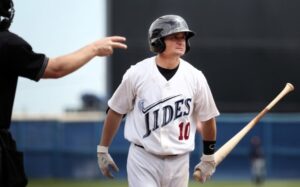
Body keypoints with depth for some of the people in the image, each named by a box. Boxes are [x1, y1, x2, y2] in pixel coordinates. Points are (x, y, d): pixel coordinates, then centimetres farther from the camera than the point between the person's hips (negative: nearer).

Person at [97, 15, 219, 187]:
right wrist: (102, 150, 7)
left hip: (179, 161, 3)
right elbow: (116, 111, 3)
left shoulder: (195, 77, -3)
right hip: (143, 159, -3)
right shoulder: (137, 74, -8)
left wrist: (209, 158, 15)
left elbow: (208, 118, 9)